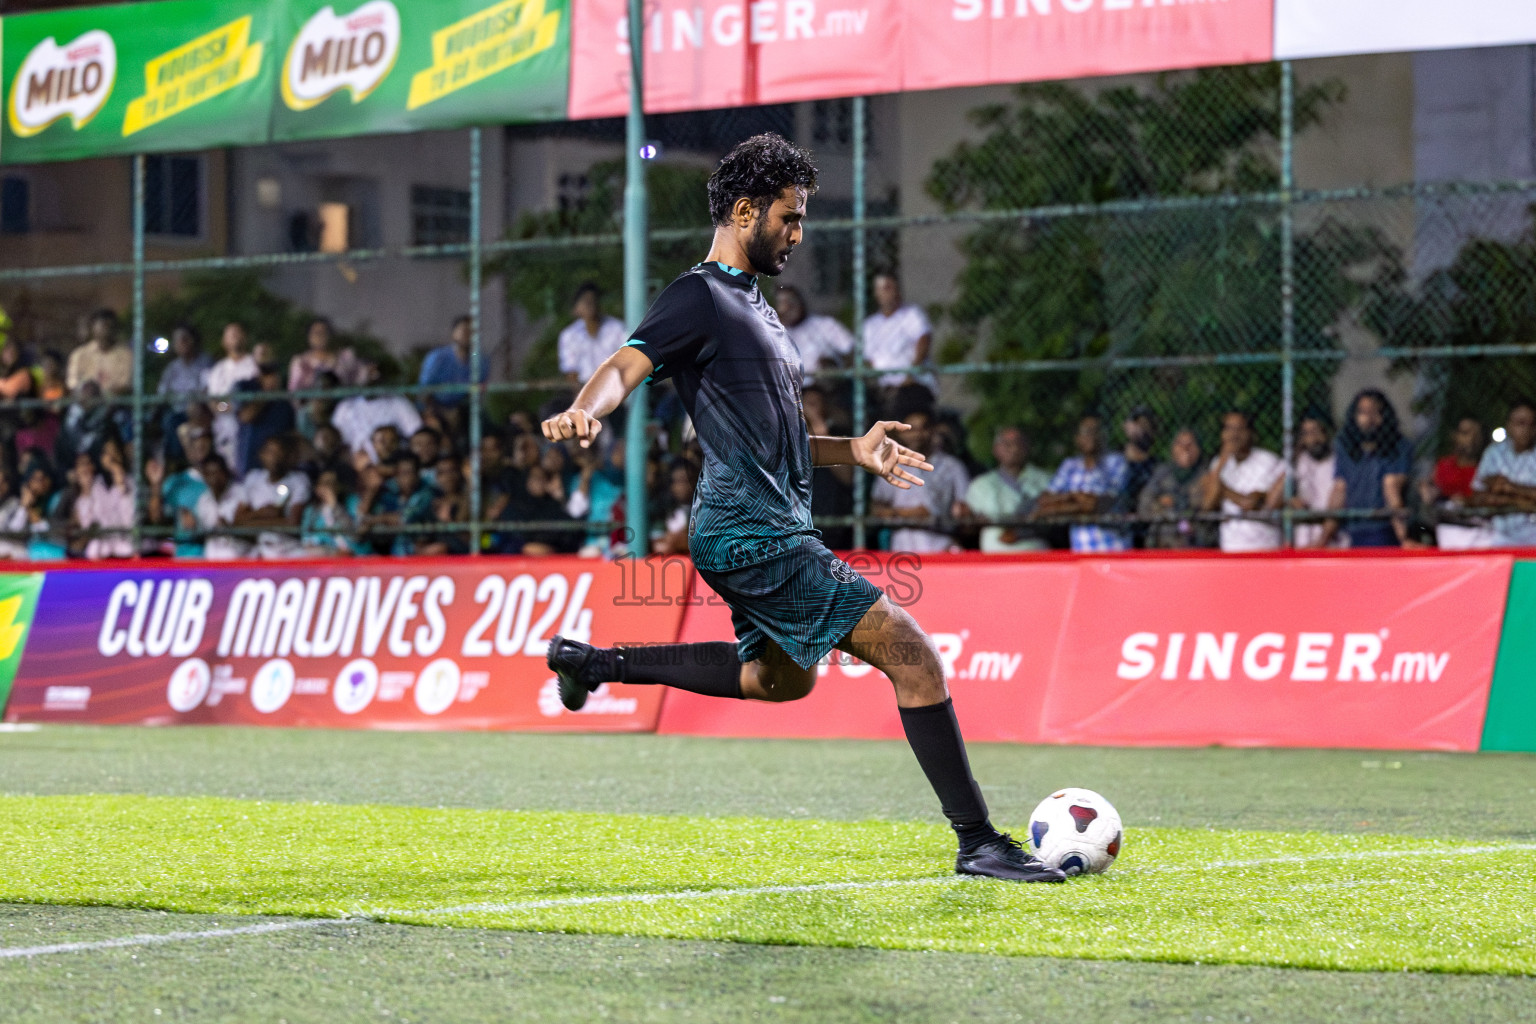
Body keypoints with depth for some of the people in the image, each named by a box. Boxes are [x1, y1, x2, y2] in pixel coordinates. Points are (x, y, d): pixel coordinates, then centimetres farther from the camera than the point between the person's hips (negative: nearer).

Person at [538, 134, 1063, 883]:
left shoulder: (751, 305, 21)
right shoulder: (700, 296, -9)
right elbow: (627, 365, -24)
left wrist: (852, 450, 19)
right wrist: (585, 412, -44)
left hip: (772, 528, 11)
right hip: (753, 534, -11)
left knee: (780, 676, 33)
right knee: (912, 654, -14)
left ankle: (595, 662, 35)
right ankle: (978, 842, -13)